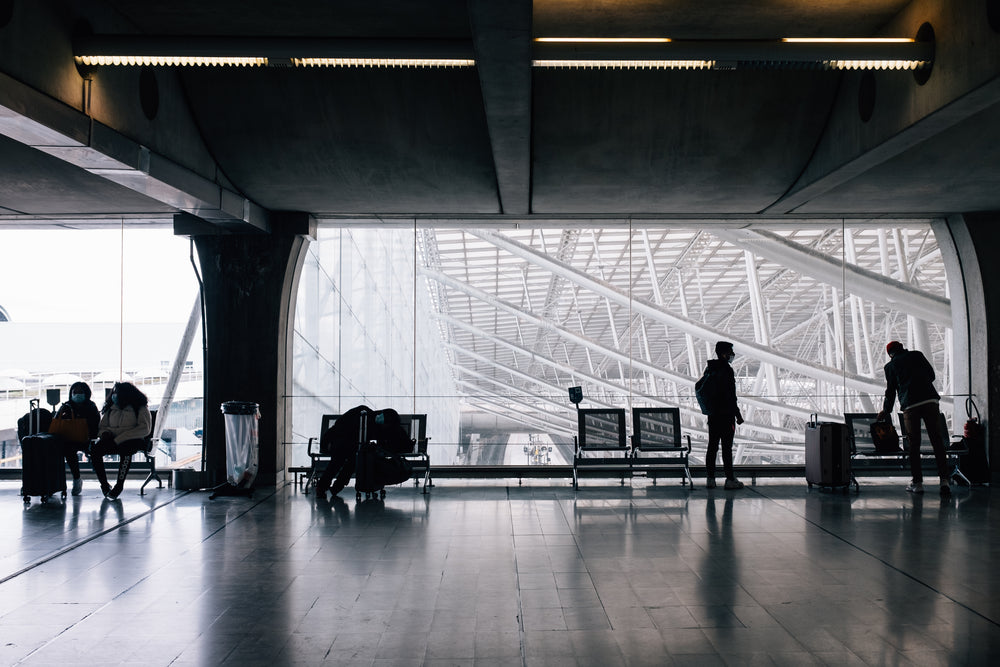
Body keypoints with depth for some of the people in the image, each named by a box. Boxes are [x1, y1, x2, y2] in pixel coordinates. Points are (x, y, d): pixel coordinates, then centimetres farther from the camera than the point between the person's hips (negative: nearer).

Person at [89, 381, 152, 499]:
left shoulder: (140, 408, 3)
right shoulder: (111, 409, 20)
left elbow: (144, 429, -11)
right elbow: (102, 427, 23)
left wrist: (119, 438, -17)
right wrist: (105, 433, -5)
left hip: (133, 441, -5)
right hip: (112, 441, 5)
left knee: (125, 448, -40)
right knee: (95, 449, -27)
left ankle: (119, 485, -31)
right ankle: (104, 484, -19)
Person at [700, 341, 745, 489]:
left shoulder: (710, 368, 10)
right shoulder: (726, 370, -16)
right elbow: (730, 396, -18)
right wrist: (738, 415, -12)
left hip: (712, 415, 8)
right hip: (726, 415, -8)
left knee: (712, 446, 10)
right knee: (726, 447, -3)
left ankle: (710, 478, 13)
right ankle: (730, 480, 2)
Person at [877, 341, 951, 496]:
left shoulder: (890, 366, 12)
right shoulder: (917, 355, 15)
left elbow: (890, 391, 15)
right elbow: (932, 375, 19)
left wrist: (885, 411, 28)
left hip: (910, 406, -1)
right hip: (930, 400, 1)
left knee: (914, 444, 6)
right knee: (937, 441, 1)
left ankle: (917, 482, 6)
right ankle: (944, 479, -8)